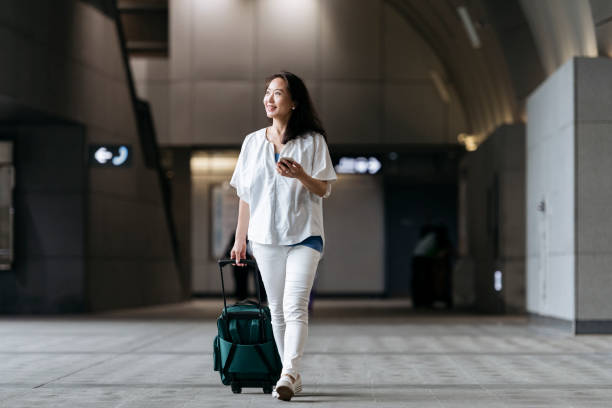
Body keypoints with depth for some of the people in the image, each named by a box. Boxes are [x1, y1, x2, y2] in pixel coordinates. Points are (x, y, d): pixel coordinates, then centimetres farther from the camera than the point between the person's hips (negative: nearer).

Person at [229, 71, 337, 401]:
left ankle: (288, 374, -26)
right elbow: (245, 194, 14)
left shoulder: (312, 141, 1)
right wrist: (240, 238, 12)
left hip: (304, 236, -4)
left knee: (295, 306, -17)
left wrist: (301, 176, -21)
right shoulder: (253, 142, 11)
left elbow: (324, 190, 0)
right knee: (277, 309, 6)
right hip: (265, 237, 4)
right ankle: (293, 377, 13)